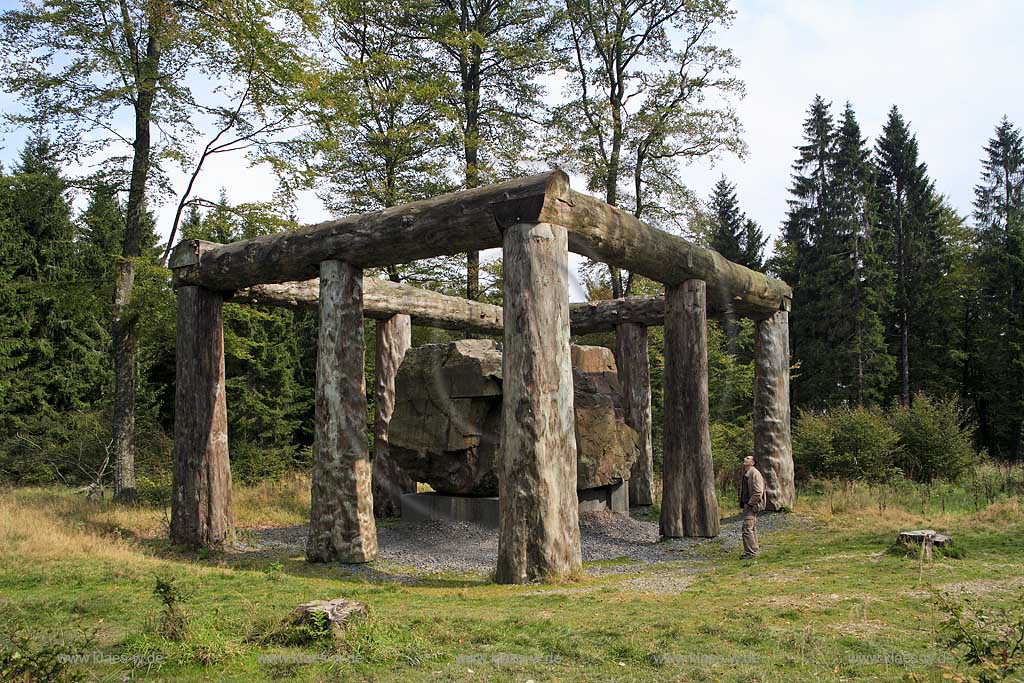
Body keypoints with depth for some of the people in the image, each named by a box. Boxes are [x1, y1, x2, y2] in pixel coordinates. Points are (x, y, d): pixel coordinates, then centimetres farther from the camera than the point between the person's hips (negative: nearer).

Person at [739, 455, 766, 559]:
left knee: (747, 528, -13)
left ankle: (750, 552, -11)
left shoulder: (755, 473, -15)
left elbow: (758, 492, -21)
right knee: (752, 528, 15)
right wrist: (742, 504, 15)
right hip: (747, 505, 10)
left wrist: (749, 504, -16)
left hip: (752, 506, -10)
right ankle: (754, 549, 23)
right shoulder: (745, 474, 14)